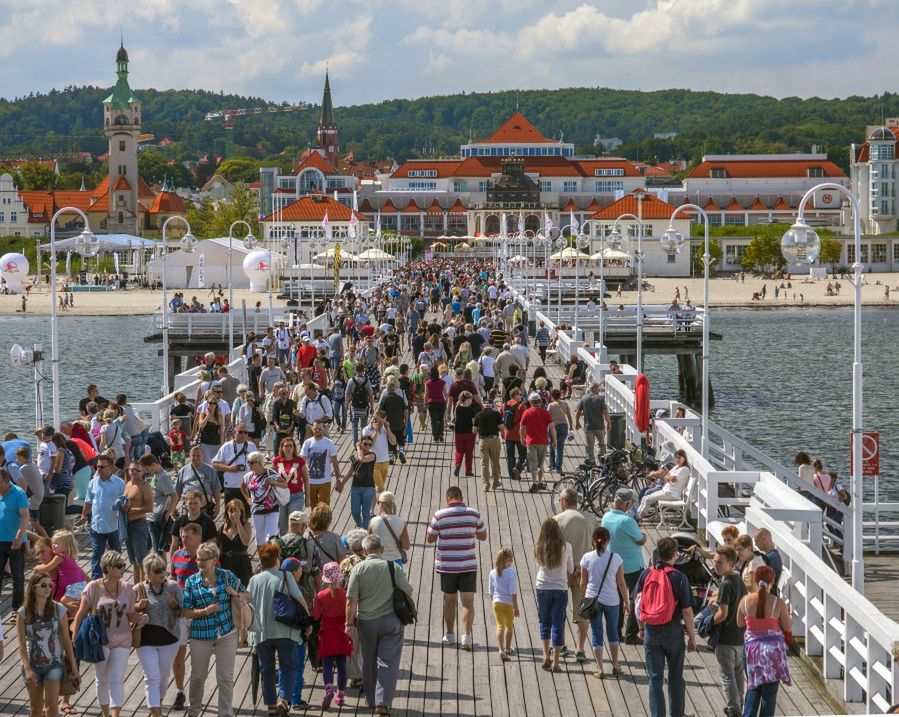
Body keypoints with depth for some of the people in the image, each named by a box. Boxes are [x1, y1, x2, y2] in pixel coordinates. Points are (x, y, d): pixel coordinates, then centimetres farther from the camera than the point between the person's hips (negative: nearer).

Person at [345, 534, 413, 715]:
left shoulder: (358, 569, -5)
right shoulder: (393, 567, -5)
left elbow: (351, 600, -7)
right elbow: (408, 591, 0)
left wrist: (349, 623, -1)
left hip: (366, 621, 1)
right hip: (391, 619, -1)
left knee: (369, 662, 17)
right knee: (388, 663, 1)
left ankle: (371, 700, 27)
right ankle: (383, 702, -8)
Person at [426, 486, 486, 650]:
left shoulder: (439, 515, -9)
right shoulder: (474, 514, -5)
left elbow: (430, 538, 1)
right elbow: (483, 536, 8)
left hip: (447, 566, 0)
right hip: (468, 565, 0)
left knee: (449, 600, 16)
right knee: (468, 602, 1)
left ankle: (449, 635, 27)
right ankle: (466, 635, -14)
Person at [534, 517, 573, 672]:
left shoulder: (539, 548, -6)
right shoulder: (566, 547, -8)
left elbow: (539, 567, 7)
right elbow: (570, 570, 3)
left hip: (542, 589, 1)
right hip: (561, 589, -1)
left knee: (545, 623, 18)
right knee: (558, 625, 4)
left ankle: (546, 657, 10)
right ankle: (555, 662, 3)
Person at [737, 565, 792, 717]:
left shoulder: (745, 601, -7)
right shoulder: (778, 603, -13)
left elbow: (740, 623, 6)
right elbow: (788, 628, -5)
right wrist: (789, 615, 14)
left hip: (752, 648, 2)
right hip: (773, 648, -2)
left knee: (753, 688, 17)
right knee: (770, 691, 6)